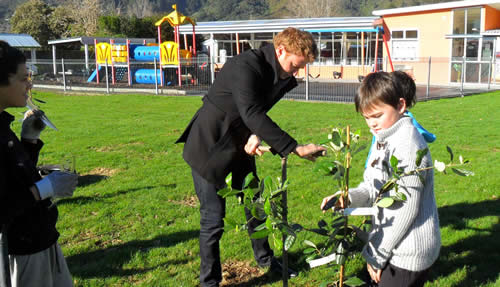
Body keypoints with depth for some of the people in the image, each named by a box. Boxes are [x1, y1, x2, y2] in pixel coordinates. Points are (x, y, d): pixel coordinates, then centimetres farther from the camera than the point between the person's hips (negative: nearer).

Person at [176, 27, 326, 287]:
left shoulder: (279, 76, -2)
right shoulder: (245, 66, -29)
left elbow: (259, 112, 3)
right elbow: (252, 114, -39)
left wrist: (256, 135, -20)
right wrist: (296, 148, -41)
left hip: (239, 147, 8)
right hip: (209, 149, -8)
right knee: (213, 216, -1)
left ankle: (265, 258, 41)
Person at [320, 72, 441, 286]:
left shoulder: (407, 146, -22)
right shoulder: (385, 140, 8)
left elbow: (407, 209, -22)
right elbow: (374, 188, 10)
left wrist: (378, 253, -15)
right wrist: (347, 197, -10)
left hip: (409, 252, -9)